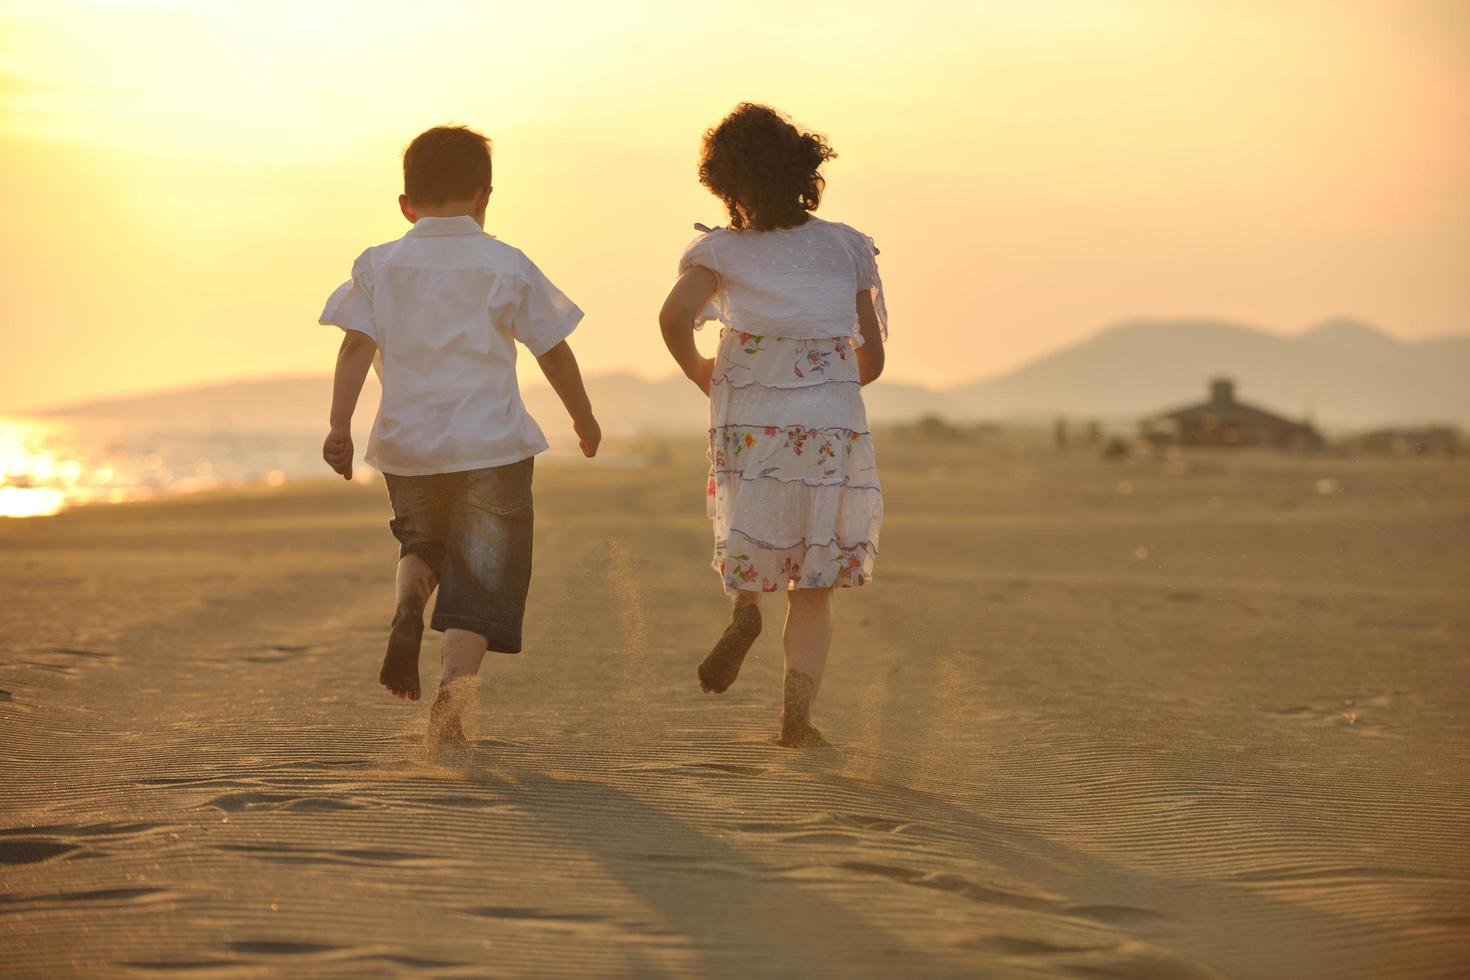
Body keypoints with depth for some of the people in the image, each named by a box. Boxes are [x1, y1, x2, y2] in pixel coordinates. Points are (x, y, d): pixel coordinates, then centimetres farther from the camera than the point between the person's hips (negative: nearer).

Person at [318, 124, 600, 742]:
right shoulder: (507, 266, 2)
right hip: (491, 445, -2)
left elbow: (356, 344, -5)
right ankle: (452, 694, -12)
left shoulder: (381, 266, 5)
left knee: (422, 543, 26)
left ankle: (408, 605, -6)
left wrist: (340, 425, -5)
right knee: (482, 576, 3)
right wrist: (583, 416, 19)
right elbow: (553, 349, 6)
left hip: (407, 443, 2)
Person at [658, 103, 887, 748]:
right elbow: (872, 361, 5)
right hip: (833, 423, 0)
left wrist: (697, 371, 1)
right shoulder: (849, 248, 6)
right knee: (813, 587, 9)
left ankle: (746, 603, -1)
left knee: (754, 533, 30)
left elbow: (674, 316, -18)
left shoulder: (721, 250, 1)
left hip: (750, 422, 0)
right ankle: (797, 712, -6)